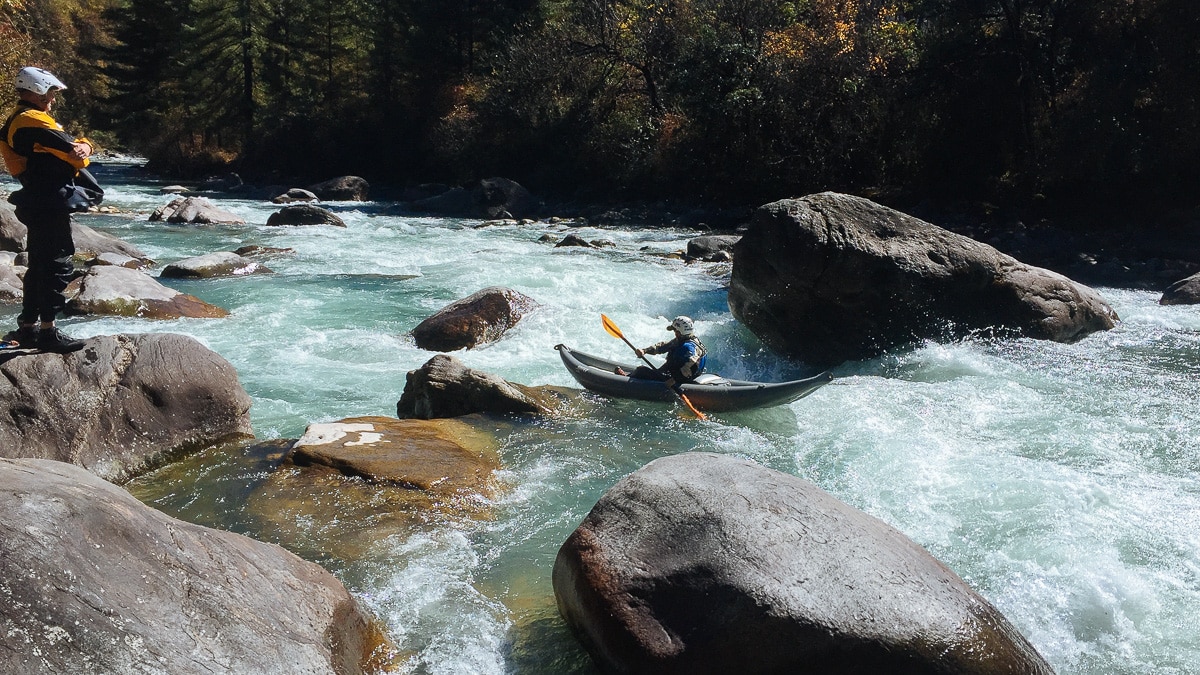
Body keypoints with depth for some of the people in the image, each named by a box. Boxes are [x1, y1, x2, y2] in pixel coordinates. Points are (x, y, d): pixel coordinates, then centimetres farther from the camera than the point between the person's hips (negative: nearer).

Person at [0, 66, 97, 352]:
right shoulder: (33, 120, -12)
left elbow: (79, 145, 14)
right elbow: (74, 153, -16)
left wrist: (83, 146, -8)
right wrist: (79, 152, 5)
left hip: (39, 204, 11)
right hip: (50, 203, -11)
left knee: (40, 265, 15)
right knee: (58, 265, -9)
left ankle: (27, 326, 22)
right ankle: (48, 331, -7)